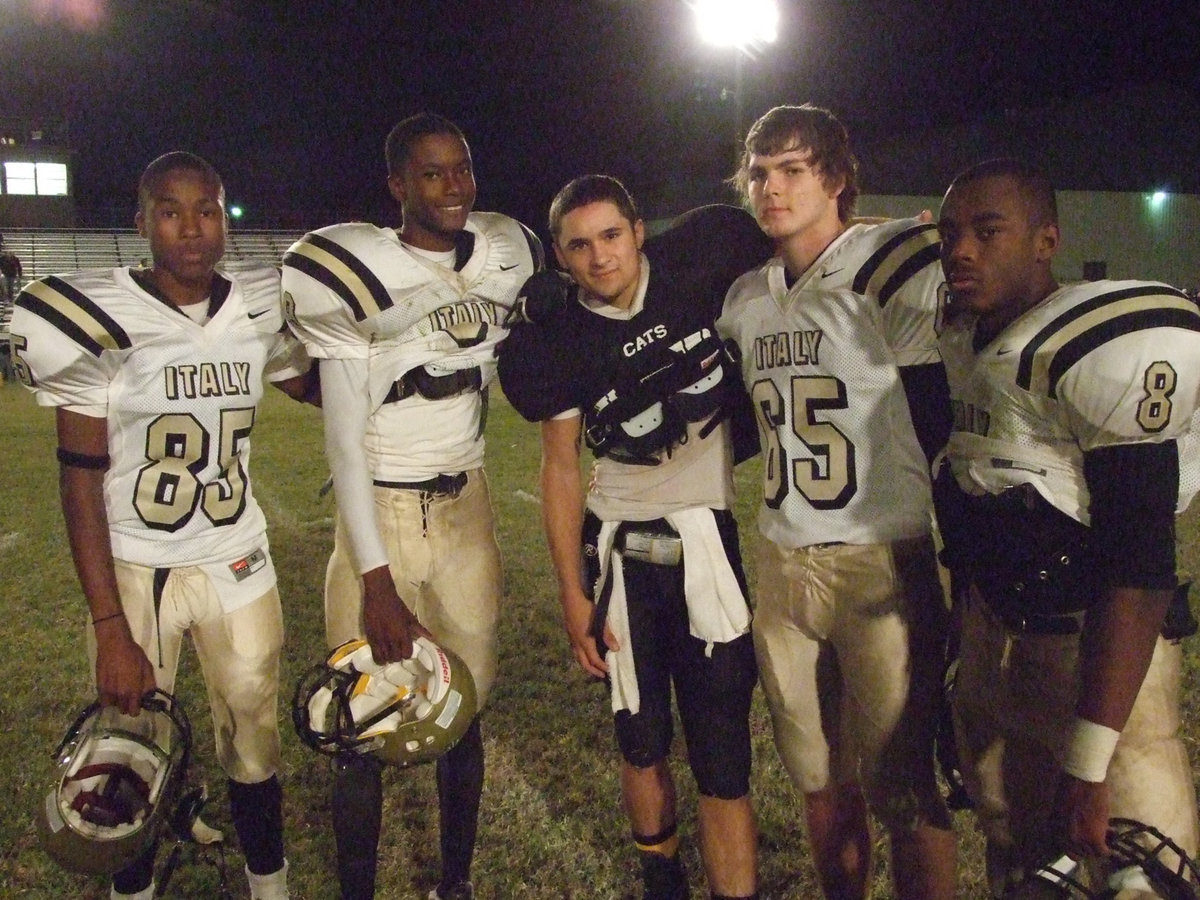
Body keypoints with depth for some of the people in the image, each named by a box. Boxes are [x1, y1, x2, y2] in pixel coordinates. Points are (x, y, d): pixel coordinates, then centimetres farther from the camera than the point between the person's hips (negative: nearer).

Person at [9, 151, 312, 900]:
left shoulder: (261, 311, -1)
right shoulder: (99, 321, -11)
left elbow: (321, 388, 19)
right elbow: (81, 480, -10)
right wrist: (110, 630, -13)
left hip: (239, 564, 3)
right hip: (135, 571, -2)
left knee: (255, 747, 14)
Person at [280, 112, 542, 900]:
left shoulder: (505, 259, 3)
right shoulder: (357, 274, -11)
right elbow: (345, 440, -12)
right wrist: (376, 580, -15)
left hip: (467, 510, 4)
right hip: (378, 515, -3)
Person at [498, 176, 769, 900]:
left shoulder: (699, 265, -9)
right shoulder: (559, 341, -8)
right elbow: (561, 469, -2)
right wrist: (573, 594, -3)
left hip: (707, 536, -1)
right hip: (618, 548, 1)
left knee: (723, 762, -2)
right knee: (643, 744, 14)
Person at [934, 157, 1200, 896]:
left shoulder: (1108, 341, -18)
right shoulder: (962, 337, 6)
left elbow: (1138, 564, -21)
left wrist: (1087, 760, -22)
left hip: (1094, 655, -7)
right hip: (989, 646, 8)